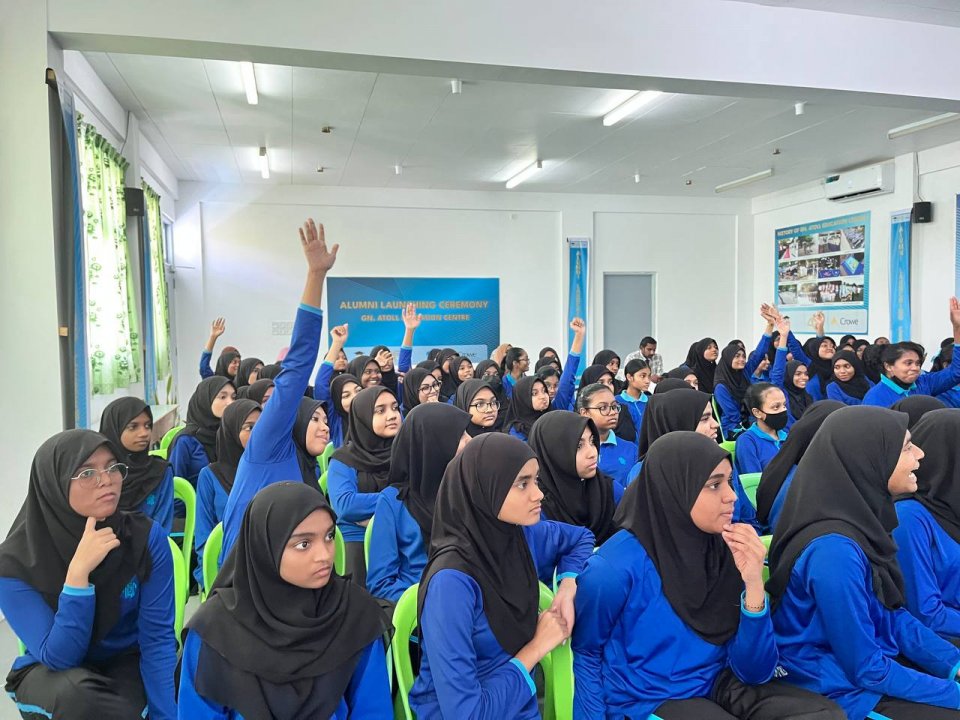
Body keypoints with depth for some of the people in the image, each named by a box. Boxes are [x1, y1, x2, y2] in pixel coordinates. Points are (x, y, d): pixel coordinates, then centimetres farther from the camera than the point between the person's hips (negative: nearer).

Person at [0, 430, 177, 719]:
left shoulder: (148, 537, -19)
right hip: (51, 674, -1)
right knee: (79, 694, -35)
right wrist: (78, 571, -36)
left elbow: (157, 639, -17)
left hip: (126, 662, 1)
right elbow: (58, 656, -25)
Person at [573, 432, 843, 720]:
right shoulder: (615, 568, -23)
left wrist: (754, 584, -21)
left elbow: (754, 672, -8)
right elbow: (585, 653, -4)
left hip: (717, 684, 5)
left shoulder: (726, 550, -8)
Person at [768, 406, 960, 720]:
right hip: (847, 693, -8)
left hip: (876, 662, 8)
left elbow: (892, 614, 8)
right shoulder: (833, 550, -31)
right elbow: (865, 670, -22)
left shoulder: (861, 518, -3)